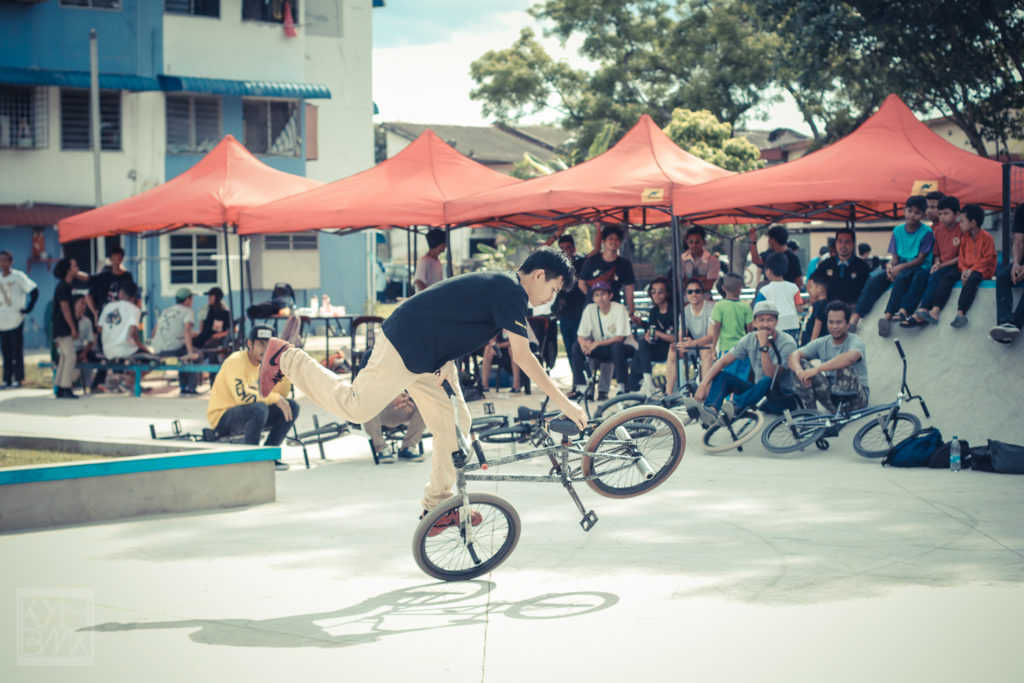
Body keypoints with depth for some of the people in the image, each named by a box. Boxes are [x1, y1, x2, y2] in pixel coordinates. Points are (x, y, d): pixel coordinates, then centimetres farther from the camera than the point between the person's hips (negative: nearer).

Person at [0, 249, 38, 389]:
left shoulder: (18, 276, -4)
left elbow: (34, 291, -8)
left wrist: (28, 308, -12)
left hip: (16, 320, -5)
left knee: (17, 351, -3)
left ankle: (18, 378, 2)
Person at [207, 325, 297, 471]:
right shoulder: (236, 361, -19)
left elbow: (280, 396, 4)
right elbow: (242, 395, -33)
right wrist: (275, 398, -29)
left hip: (250, 415, 8)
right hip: (222, 417, -8)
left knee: (292, 407, -3)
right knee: (259, 408, -37)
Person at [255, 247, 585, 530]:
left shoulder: (503, 287, 11)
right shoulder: (511, 292, -19)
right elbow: (523, 357, -23)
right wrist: (564, 404, -21)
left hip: (429, 356, 10)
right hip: (405, 345, -10)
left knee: (455, 424, 6)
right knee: (356, 407, -5)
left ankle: (437, 506, 13)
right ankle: (286, 359, 11)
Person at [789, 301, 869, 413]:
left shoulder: (856, 341, -12)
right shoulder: (822, 343, 4)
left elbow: (849, 358, -37)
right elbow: (794, 355, -8)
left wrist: (817, 369, -43)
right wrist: (799, 371, -33)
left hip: (856, 397, -5)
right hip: (830, 394, 5)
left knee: (844, 366, -35)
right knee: (800, 364, -10)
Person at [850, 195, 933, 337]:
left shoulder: (926, 232, -5)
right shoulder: (898, 231, 9)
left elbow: (921, 259, -10)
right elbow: (895, 257, 8)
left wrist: (901, 267, -20)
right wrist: (890, 266, -15)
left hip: (919, 268, -5)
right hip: (900, 267, 5)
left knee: (901, 278, -37)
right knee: (875, 280, -20)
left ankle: (888, 316, -44)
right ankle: (856, 317, -31)